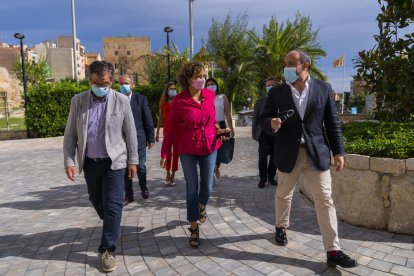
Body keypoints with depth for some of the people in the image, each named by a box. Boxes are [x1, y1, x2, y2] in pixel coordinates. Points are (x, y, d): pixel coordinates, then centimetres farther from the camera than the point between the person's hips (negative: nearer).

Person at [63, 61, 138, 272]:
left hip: (114, 161, -3)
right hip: (89, 162, 3)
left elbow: (130, 133, -2)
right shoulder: (78, 101, 0)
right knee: (96, 200, 18)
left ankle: (107, 250, 7)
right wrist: (69, 161, -5)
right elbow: (70, 134, 2)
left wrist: (133, 160, -1)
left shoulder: (121, 101, -6)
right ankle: (112, 226, 46)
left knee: (112, 205, -3)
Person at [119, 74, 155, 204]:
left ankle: (144, 188, 36)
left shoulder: (141, 99, 0)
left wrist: (150, 139, -2)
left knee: (141, 167, 11)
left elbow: (148, 120, 0)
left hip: (139, 139, 0)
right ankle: (128, 195, 22)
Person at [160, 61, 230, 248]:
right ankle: (194, 227, 21)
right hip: (188, 150, -3)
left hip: (209, 147, 3)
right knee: (192, 189, 5)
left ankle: (202, 208, 47)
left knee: (207, 187, 13)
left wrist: (217, 130, -3)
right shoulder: (179, 101, -11)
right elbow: (171, 128, -5)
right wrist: (165, 153, -5)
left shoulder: (210, 95, -2)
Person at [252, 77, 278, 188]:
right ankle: (262, 178, 11)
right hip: (264, 133, 0)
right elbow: (255, 119, 8)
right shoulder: (260, 102, 8)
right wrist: (254, 133, 4)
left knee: (274, 156, 7)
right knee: (262, 157, -2)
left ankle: (271, 177, 21)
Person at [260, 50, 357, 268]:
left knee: (325, 200, -1)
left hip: (317, 153, 0)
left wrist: (338, 151, 0)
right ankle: (281, 227, 42)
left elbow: (332, 122, 3)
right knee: (283, 195, 16)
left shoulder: (323, 88, 0)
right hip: (288, 153, 1)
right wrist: (272, 124, -20)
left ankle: (333, 251, 7)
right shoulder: (276, 92, -1)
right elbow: (264, 119, 4)